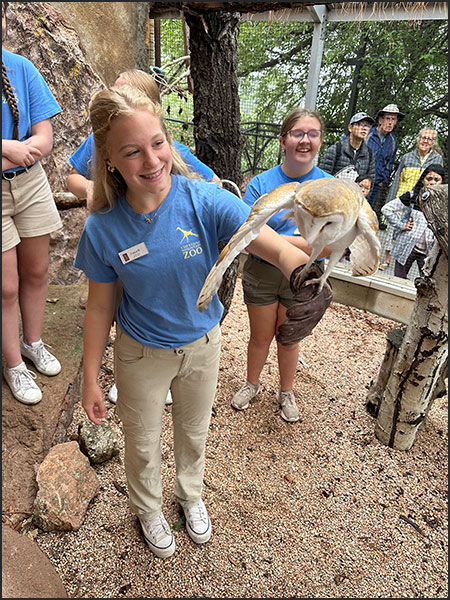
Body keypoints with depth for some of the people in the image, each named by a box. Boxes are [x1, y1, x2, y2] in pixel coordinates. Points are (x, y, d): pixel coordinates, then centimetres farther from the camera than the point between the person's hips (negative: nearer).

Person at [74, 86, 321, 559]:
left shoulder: (204, 201, -24)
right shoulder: (103, 228, -21)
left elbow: (279, 249, -35)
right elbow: (100, 307, -9)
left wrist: (309, 258, -58)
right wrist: (90, 378, -3)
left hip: (202, 344, 1)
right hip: (142, 355, 0)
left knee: (194, 432, 27)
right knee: (143, 444, 22)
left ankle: (190, 493, 61)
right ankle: (147, 509, 57)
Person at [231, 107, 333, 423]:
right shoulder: (260, 183, -10)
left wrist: (275, 240, -24)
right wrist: (302, 240, -26)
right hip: (261, 274, 0)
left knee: (289, 340, 17)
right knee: (260, 338, 16)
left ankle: (286, 392, 43)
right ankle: (252, 384, 44)